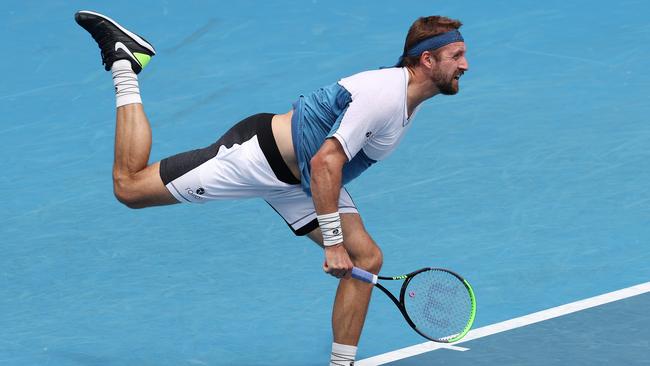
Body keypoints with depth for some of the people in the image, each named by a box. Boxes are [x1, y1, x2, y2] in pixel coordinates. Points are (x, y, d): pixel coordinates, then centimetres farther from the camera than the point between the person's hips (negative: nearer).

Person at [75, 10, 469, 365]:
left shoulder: (407, 95, 3)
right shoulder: (383, 97, -28)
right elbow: (325, 163, -32)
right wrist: (333, 243, -28)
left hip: (298, 181, 9)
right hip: (257, 153, -9)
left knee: (368, 259, -3)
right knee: (130, 186, -4)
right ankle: (126, 63, 11)